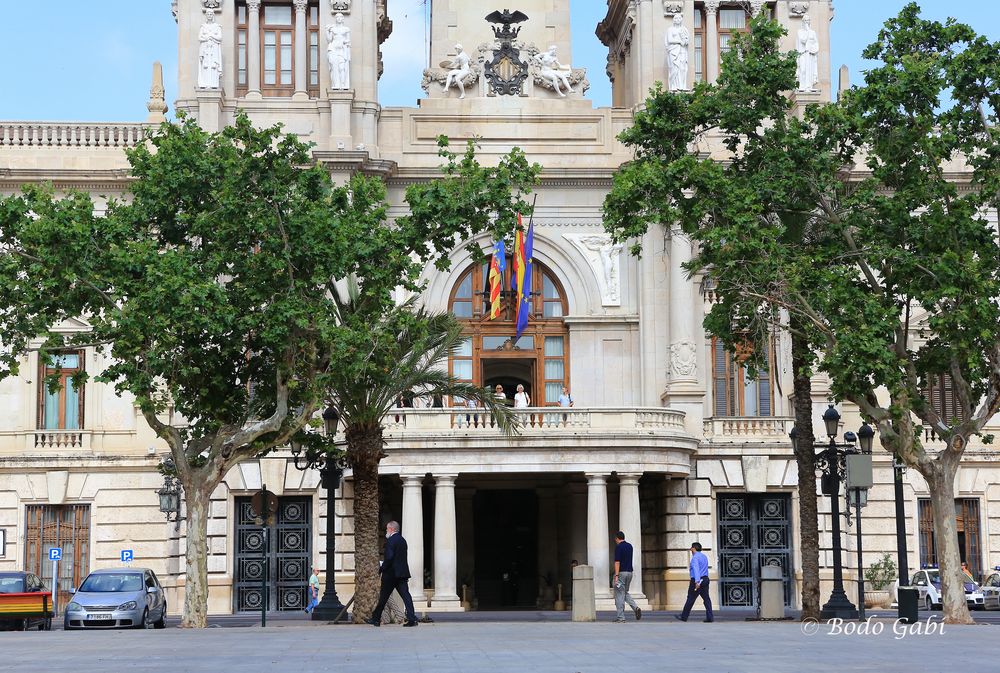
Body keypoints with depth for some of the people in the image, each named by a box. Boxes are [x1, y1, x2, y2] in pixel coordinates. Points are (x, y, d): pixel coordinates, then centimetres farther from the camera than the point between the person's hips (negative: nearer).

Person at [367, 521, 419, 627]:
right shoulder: (402, 540, 14)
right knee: (405, 595, 1)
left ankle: (376, 619, 13)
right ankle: (411, 619, -8)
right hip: (403, 572, 7)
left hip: (391, 573, -7)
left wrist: (381, 569, -10)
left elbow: (389, 558, -21)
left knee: (383, 597, 3)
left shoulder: (391, 541, -12)